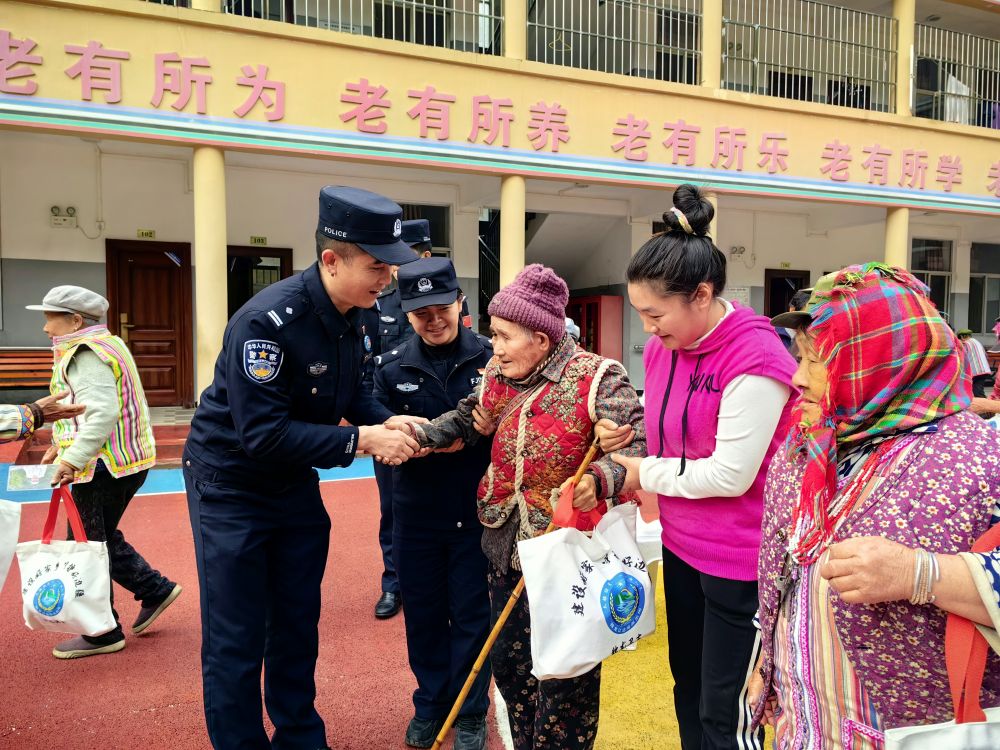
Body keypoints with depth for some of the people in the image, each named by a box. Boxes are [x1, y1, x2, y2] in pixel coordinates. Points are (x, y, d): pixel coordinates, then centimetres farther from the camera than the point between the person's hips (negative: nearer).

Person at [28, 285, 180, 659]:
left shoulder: (86, 356, -16)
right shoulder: (103, 346, 16)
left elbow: (103, 413, -28)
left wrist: (73, 458, -31)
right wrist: (63, 444, 23)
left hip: (106, 465, -10)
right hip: (125, 460, 10)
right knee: (100, 539, 20)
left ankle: (102, 634, 12)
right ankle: (156, 589, 26)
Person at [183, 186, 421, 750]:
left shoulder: (358, 318, -6)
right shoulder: (267, 321, -29)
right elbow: (265, 435, -31)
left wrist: (388, 422, -15)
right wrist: (361, 441, -29)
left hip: (295, 482, 7)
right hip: (232, 485, -7)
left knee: (299, 625, 18)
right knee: (237, 640, 3)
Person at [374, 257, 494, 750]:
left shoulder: (489, 357, -7)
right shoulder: (392, 367, 0)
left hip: (476, 510, -2)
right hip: (417, 512, 2)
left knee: (471, 613, 10)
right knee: (423, 612, 15)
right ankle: (430, 704, 38)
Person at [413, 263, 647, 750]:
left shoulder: (596, 378, -16)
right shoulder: (499, 376, 4)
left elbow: (641, 446, -21)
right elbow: (468, 420, 18)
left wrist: (599, 481, -39)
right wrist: (420, 433, 1)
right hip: (507, 548, 7)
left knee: (564, 676, 7)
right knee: (509, 662, 20)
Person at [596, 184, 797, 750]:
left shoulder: (755, 358, -24)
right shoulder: (665, 345, 1)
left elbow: (730, 475, -24)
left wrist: (644, 472, -13)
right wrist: (629, 430, -5)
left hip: (738, 563, -7)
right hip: (681, 546, 8)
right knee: (688, 690, 24)